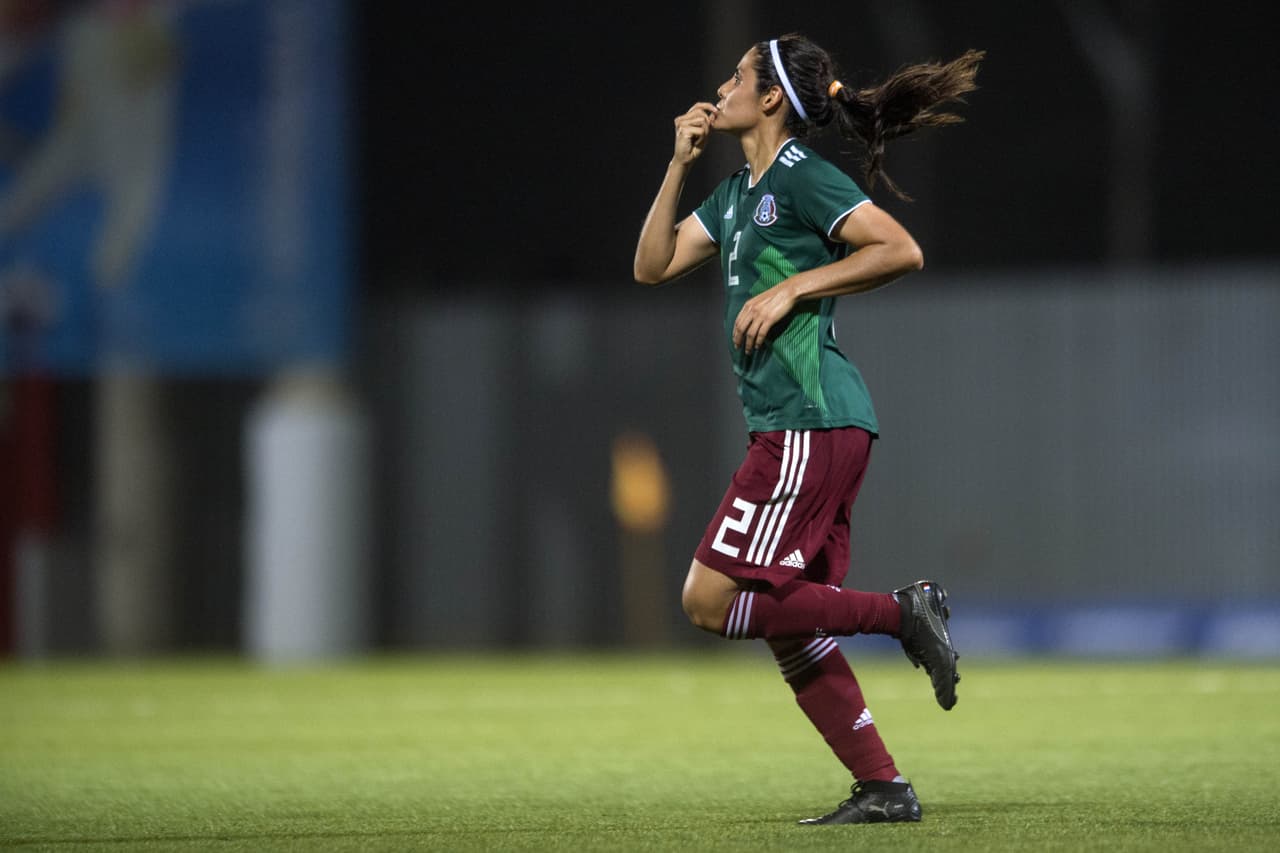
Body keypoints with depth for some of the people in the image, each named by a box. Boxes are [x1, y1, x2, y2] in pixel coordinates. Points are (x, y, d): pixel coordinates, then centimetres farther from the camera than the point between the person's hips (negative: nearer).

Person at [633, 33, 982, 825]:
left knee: (712, 600, -12)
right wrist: (682, 163, 13)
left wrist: (792, 288, -17)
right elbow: (655, 264, 20)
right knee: (788, 630, 8)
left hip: (812, 424, -10)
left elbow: (901, 250, -17)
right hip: (790, 429, 10)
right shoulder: (738, 192, 20)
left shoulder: (804, 179, -8)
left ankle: (902, 612, -9)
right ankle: (883, 788, 9)